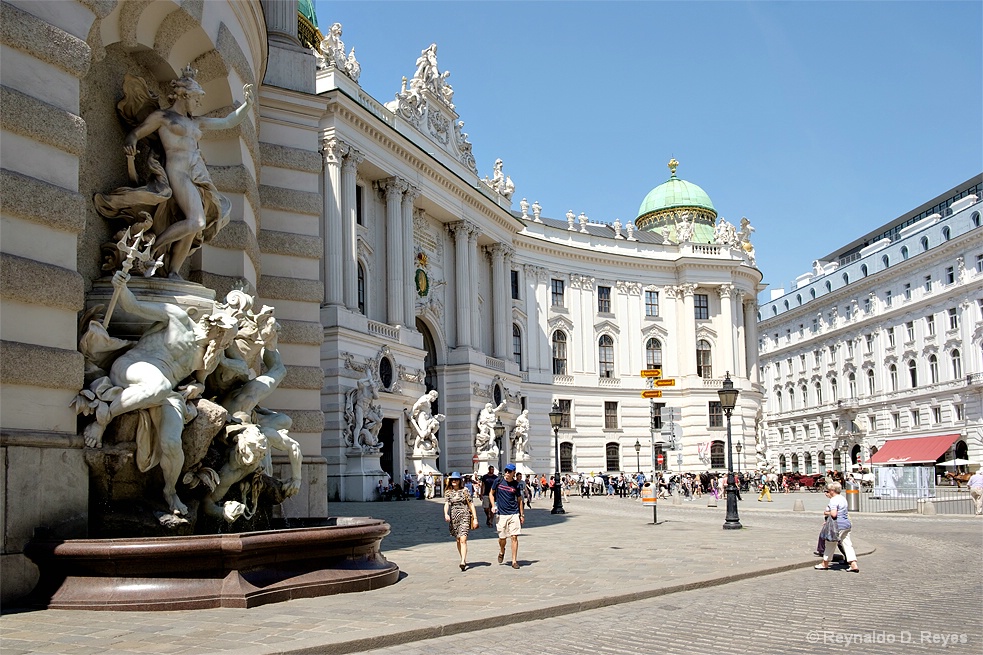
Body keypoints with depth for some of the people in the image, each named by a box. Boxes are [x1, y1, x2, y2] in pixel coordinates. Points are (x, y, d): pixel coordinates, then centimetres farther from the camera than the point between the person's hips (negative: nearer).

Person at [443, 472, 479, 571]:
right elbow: (446, 504, -6)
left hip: (464, 516, -3)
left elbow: (471, 504, 3)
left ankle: (463, 562, -23)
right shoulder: (448, 492, 7)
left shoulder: (465, 491, 1)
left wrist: (475, 518, -2)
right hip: (453, 517, 3)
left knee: (463, 540, -15)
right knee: (458, 540, 11)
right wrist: (446, 514, -26)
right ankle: (464, 560, 24)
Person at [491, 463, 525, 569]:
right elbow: (492, 493, 12)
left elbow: (519, 500, 12)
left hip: (514, 514, 0)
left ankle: (514, 561, 2)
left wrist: (522, 515, 10)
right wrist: (493, 506, -3)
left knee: (514, 537, -5)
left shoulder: (516, 485, 1)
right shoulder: (498, 481, -1)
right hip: (502, 514, 0)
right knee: (502, 538, 4)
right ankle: (502, 551, 37)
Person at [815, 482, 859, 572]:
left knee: (830, 544, 5)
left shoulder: (833, 500, -16)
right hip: (846, 524, 9)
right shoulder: (842, 498, 14)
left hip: (838, 526, -9)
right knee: (847, 544, 6)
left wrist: (826, 513, -5)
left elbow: (834, 514, -26)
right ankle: (854, 565, -2)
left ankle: (825, 564, 17)